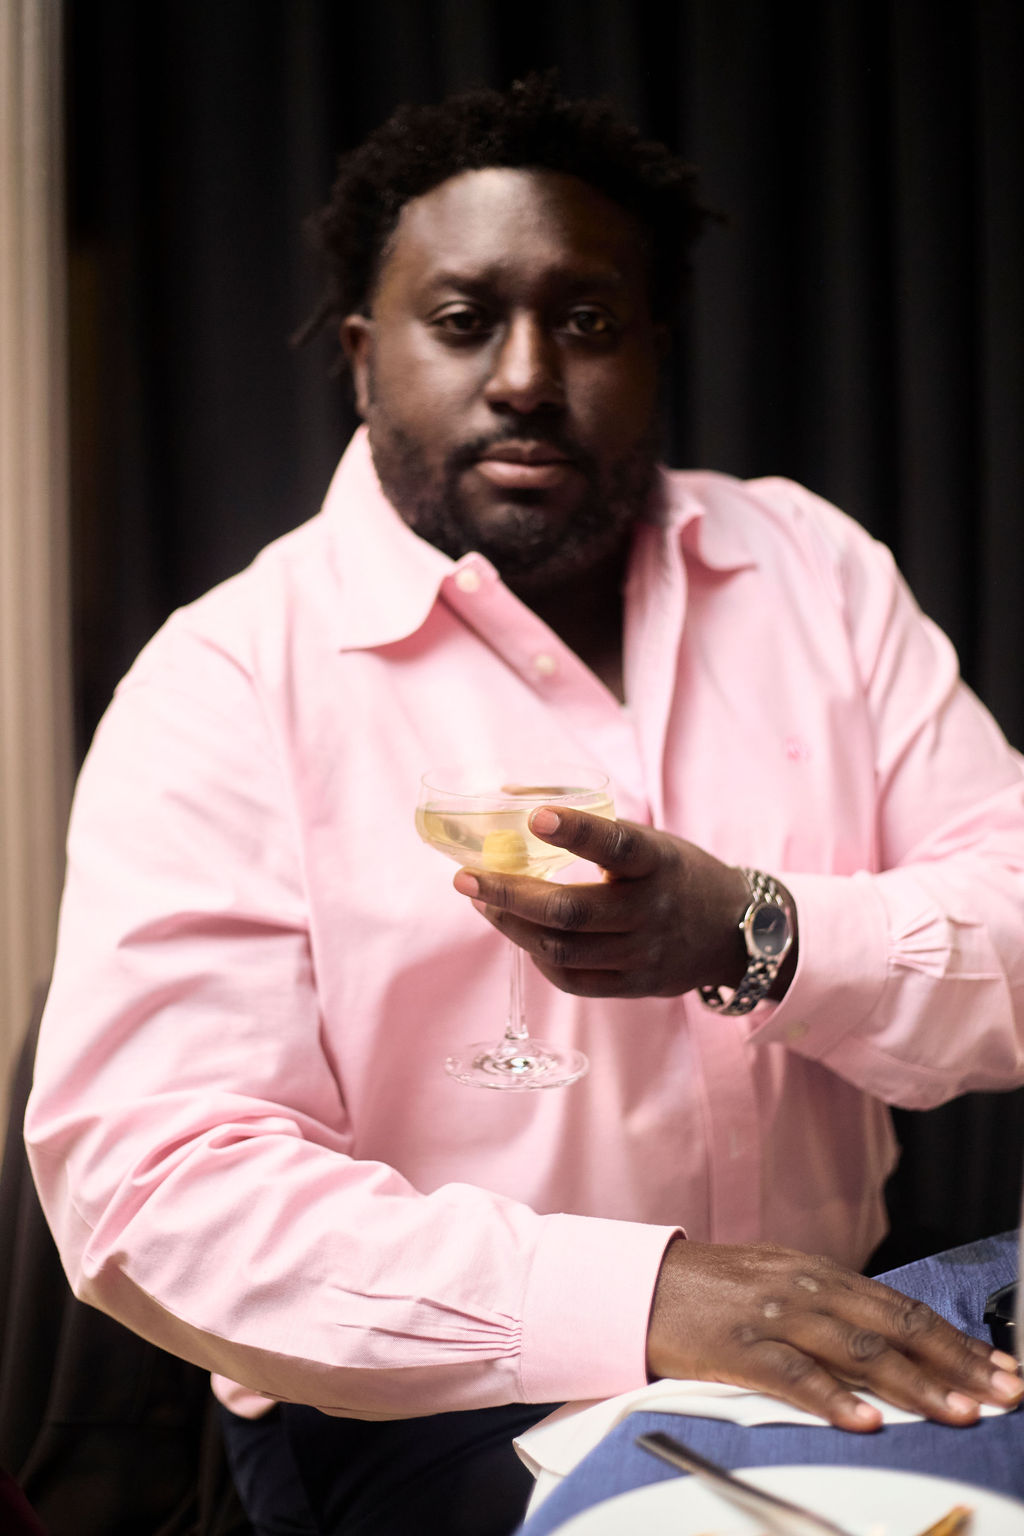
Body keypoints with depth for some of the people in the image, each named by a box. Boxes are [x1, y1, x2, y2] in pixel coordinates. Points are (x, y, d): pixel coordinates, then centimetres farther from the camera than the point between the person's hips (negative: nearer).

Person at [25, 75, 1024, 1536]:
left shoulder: (811, 568, 8)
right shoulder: (226, 681, -7)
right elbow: (146, 1179, -17)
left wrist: (756, 937, -18)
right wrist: (639, 1294, -28)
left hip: (819, 1354, 5)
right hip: (426, 1418, -4)